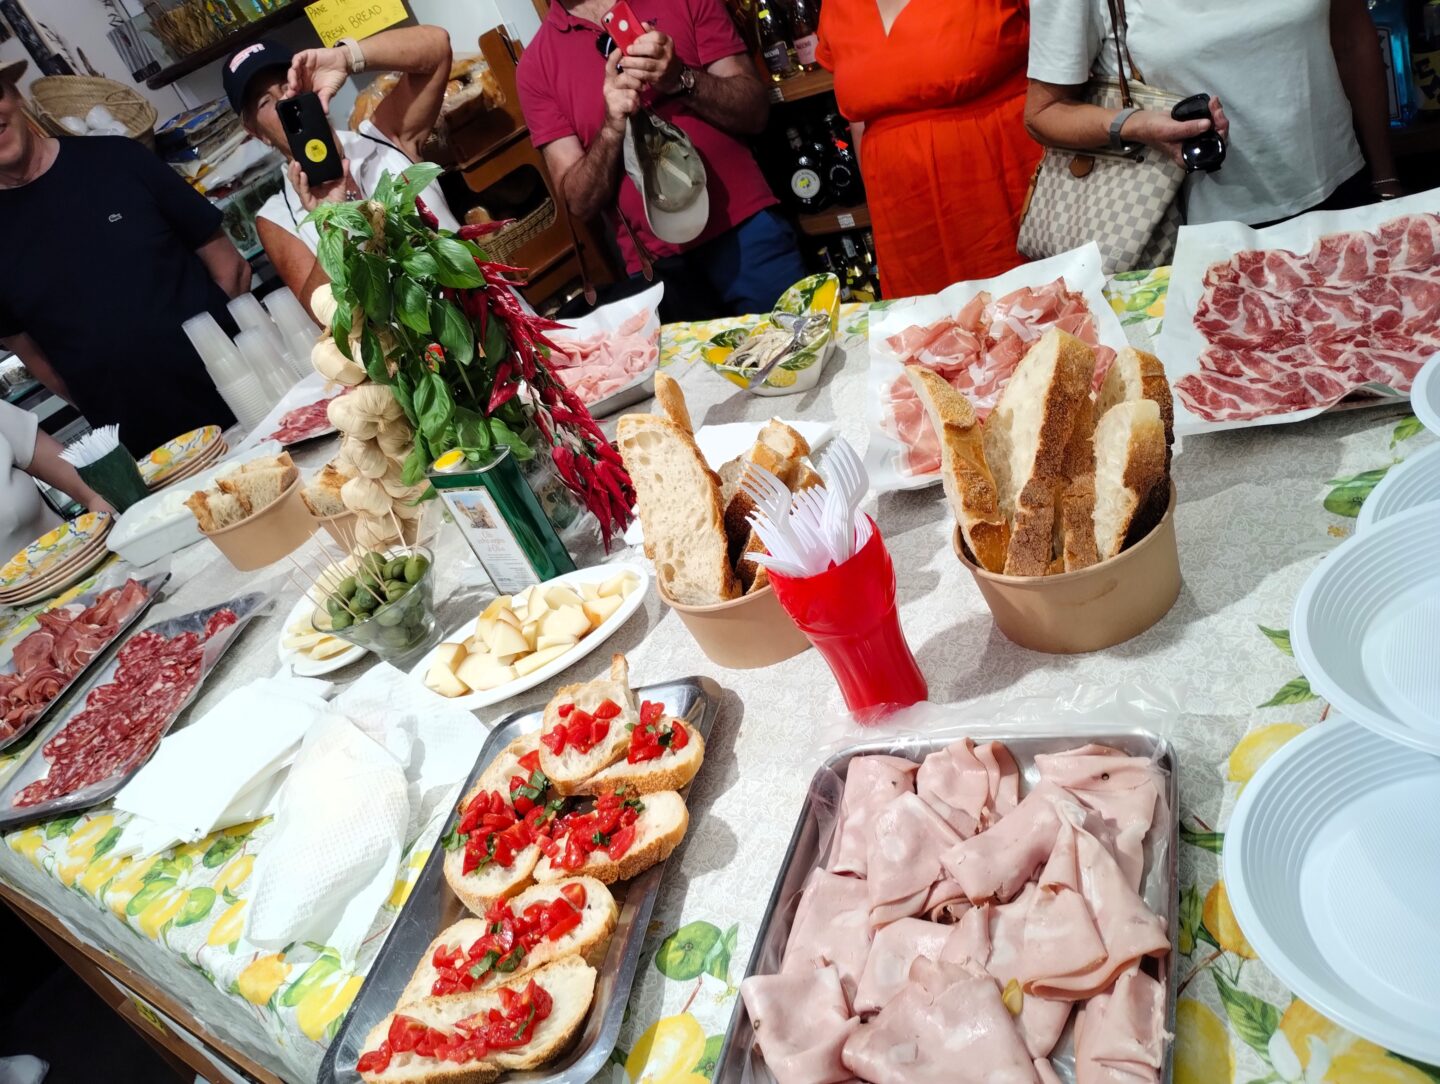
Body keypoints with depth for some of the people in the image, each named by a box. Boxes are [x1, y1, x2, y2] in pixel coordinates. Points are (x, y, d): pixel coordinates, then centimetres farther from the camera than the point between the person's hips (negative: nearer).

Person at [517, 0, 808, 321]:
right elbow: (579, 202, -2)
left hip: (745, 230, 1)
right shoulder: (536, 65, 4)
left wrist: (681, 80, -17)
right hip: (657, 266, 0)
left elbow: (755, 111, -1)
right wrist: (612, 127, -18)